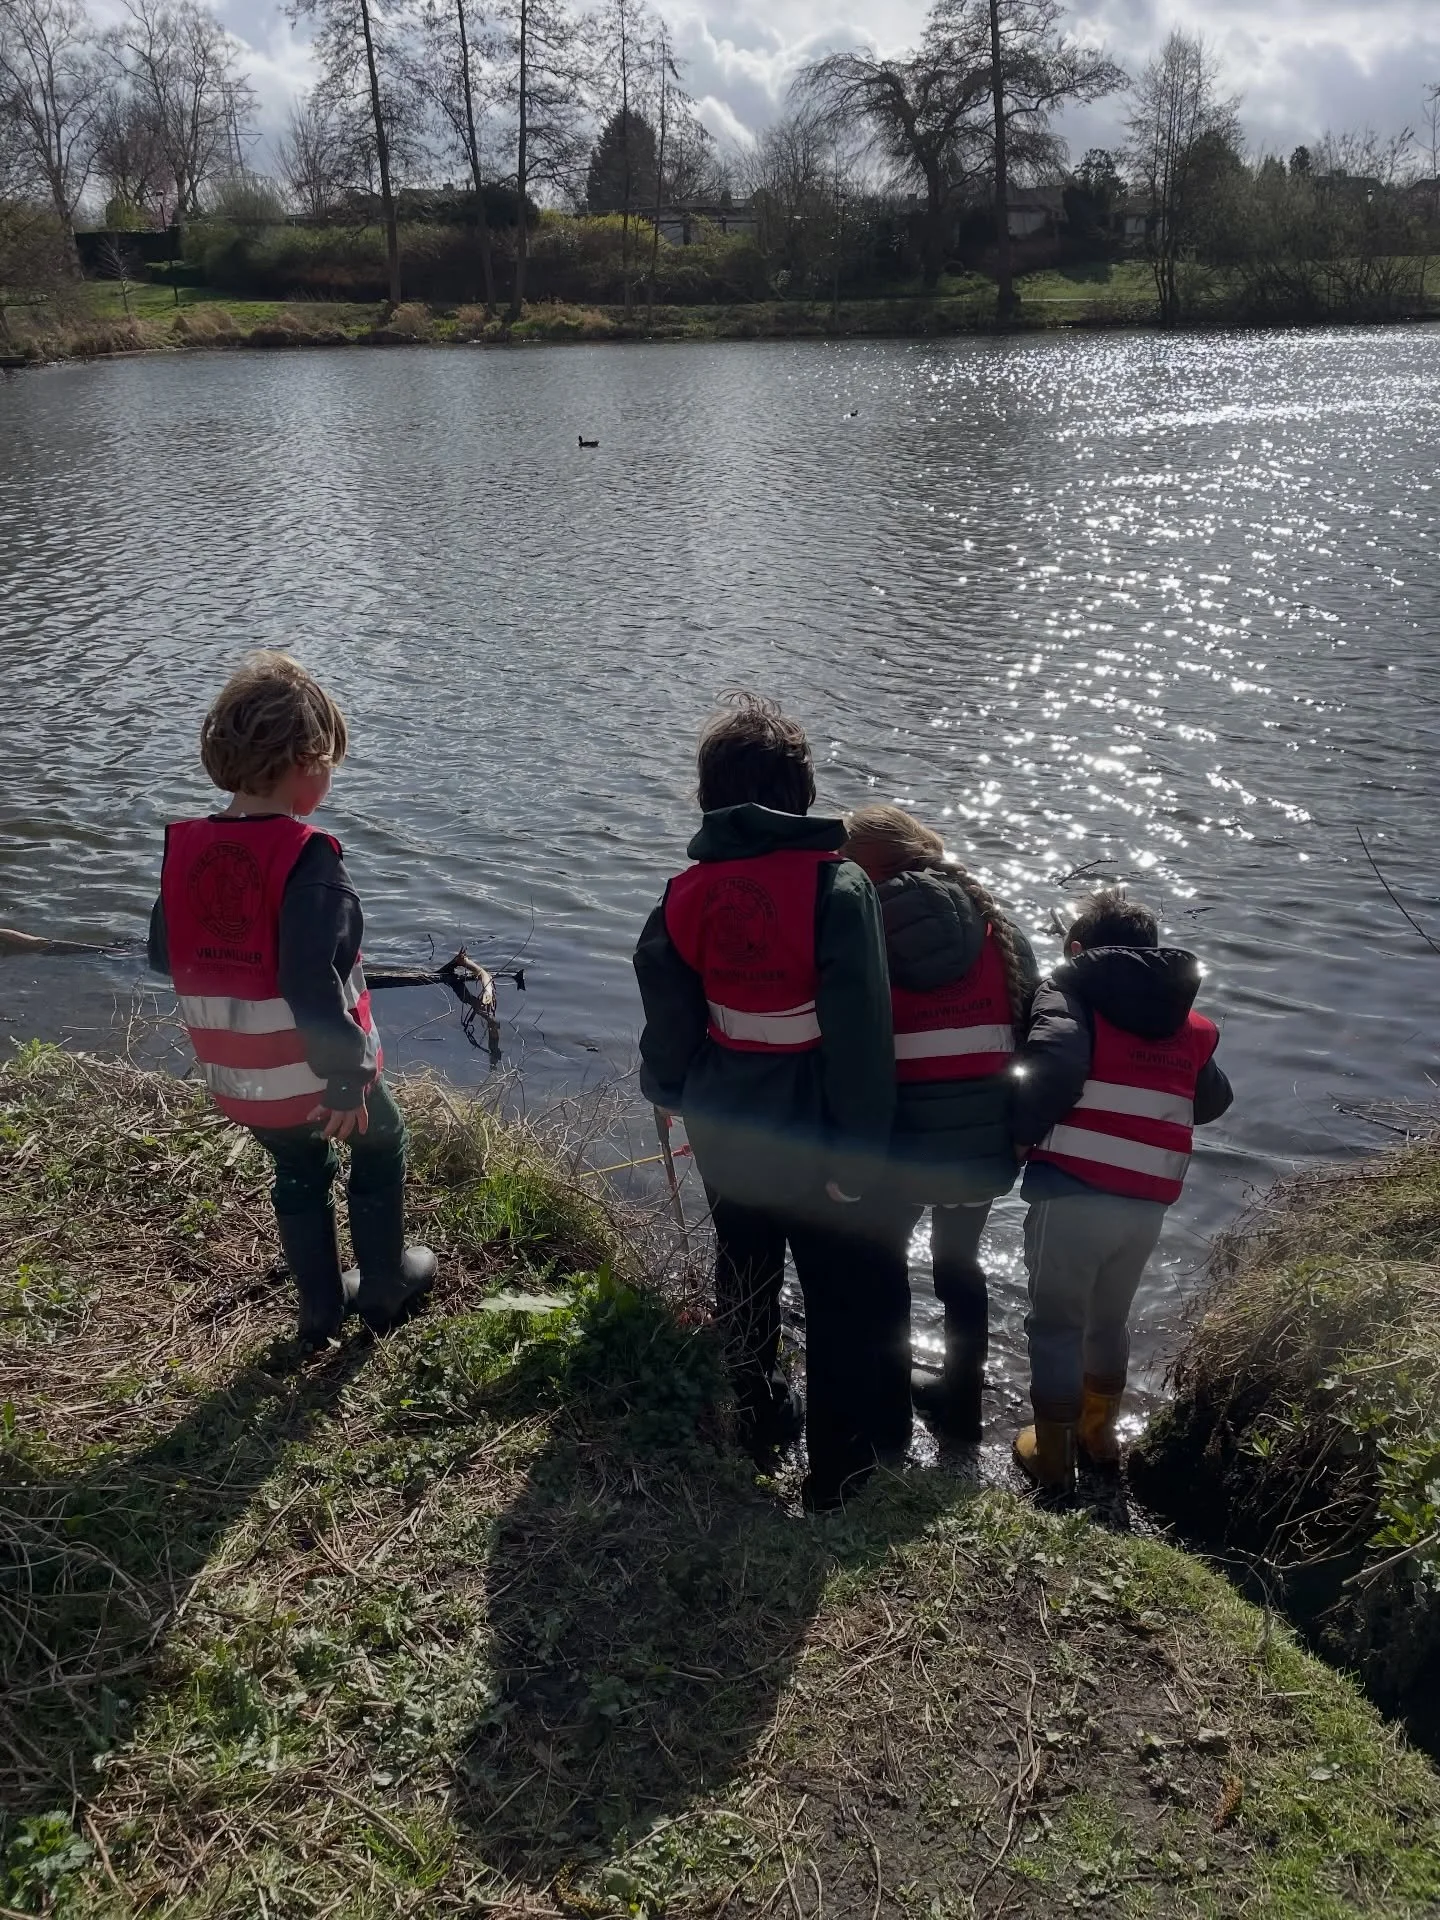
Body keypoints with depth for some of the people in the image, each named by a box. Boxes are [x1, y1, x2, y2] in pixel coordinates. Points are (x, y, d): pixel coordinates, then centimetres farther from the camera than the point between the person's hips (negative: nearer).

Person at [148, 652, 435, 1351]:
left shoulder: (184, 848, -4)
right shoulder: (306, 857, -24)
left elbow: (163, 953, 6)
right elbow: (313, 984, -29)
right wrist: (346, 1079, -22)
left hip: (236, 1076, 5)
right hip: (311, 1072, -5)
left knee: (298, 1174, 26)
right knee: (379, 1146, 22)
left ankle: (319, 1308, 35)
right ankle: (385, 1287, 34)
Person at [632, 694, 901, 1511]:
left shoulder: (687, 893, -7)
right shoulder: (838, 887, -21)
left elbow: (668, 1021, 1)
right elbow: (862, 1035, -23)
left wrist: (674, 1093, 20)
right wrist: (861, 1150, -16)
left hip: (726, 1131, 5)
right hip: (815, 1138, -5)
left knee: (745, 1270, 24)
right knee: (842, 1293, 12)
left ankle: (762, 1420, 43)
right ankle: (841, 1464, 26)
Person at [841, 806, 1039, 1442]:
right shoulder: (998, 927, 3)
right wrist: (1021, 1124, 15)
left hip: (896, 1147, -3)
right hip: (988, 1144, 3)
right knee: (959, 1260, 25)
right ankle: (960, 1403, 38)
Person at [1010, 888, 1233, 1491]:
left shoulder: (1070, 993, -1)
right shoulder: (1187, 1022, 15)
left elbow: (1052, 1064, -20)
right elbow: (1212, 1101, 23)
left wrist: (1023, 1135, -8)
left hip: (1072, 1193, -5)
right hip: (1149, 1204, 5)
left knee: (1056, 1322, 12)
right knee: (1109, 1318, 26)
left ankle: (1052, 1454, 22)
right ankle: (1100, 1431, 43)